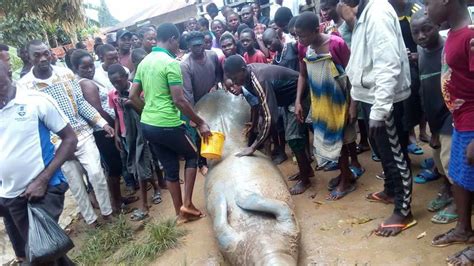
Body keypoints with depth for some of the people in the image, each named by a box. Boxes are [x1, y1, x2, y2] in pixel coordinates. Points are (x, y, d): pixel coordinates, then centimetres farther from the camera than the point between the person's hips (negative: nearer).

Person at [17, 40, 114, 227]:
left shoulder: (66, 73, -1)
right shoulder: (23, 86, -9)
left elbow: (81, 102, 4)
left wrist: (102, 123, -3)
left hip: (82, 134, 1)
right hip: (57, 143, -1)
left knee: (96, 173, -3)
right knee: (75, 183, 9)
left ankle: (107, 212, 19)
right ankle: (90, 219, 28)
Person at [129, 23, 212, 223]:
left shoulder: (144, 62, 11)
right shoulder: (171, 63, -14)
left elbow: (133, 96, 12)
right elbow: (179, 100, -18)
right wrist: (200, 123, -10)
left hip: (147, 125, 7)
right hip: (167, 125, -7)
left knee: (170, 168, 17)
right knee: (192, 156, 17)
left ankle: (181, 213, 26)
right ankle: (187, 203, 11)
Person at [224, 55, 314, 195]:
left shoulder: (260, 81, -36)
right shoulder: (249, 71, -9)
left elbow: (269, 118, -37)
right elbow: (256, 97, 9)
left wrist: (253, 147, -35)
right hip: (288, 96, 9)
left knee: (293, 138, -9)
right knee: (291, 136, 15)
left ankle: (305, 180, 6)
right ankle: (307, 169, 30)